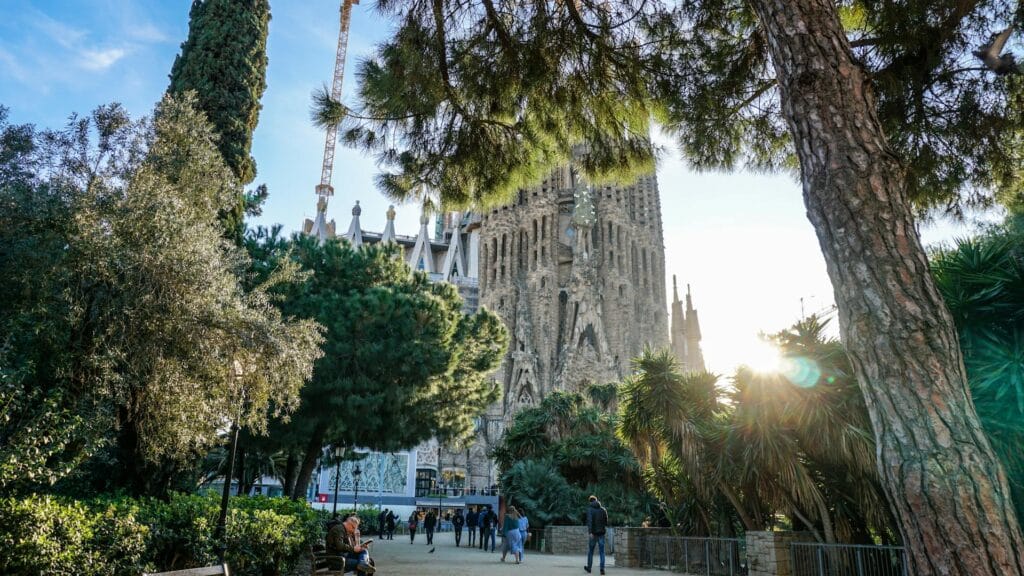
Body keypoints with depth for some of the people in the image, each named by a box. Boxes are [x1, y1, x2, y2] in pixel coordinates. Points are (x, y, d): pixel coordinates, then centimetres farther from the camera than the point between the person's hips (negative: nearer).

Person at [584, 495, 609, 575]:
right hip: (602, 533, 2)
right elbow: (606, 522, 8)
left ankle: (589, 568, 24)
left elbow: (589, 521, -19)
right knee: (602, 552, 4)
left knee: (590, 551, 13)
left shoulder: (589, 509, -5)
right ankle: (602, 569, -6)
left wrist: (590, 532, -24)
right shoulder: (603, 509, 5)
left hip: (594, 533, -2)